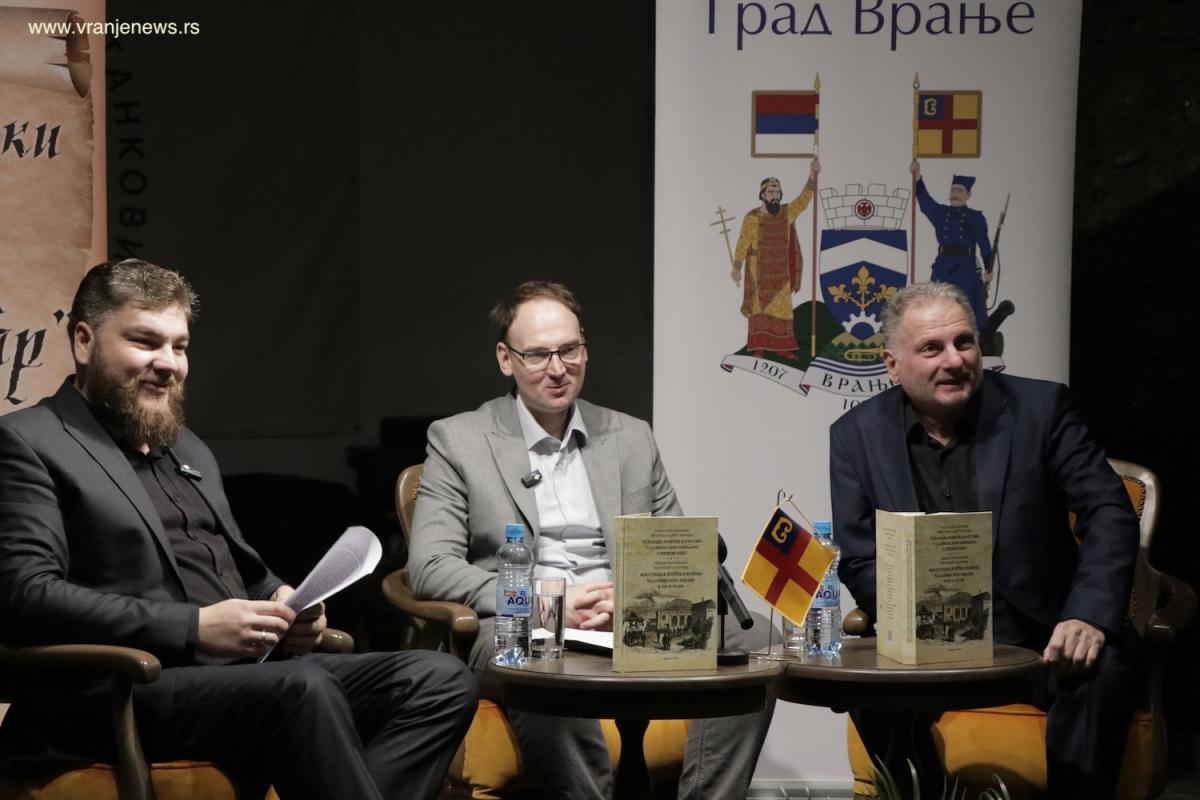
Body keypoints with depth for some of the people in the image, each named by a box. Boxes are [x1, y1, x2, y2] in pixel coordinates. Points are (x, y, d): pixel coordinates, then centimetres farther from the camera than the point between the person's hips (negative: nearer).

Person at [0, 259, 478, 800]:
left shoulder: (190, 450, 26)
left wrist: (282, 604, 4)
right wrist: (195, 627, -18)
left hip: (246, 671, 9)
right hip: (120, 696, -8)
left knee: (441, 682, -12)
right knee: (301, 691, -36)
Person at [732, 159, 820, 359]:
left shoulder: (787, 213, 3)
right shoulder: (752, 218, -9)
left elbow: (803, 200, -5)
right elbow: (743, 243, -10)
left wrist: (812, 176, -17)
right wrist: (736, 268, -17)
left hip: (780, 272, 4)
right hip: (758, 271, -4)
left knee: (782, 309, 5)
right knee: (759, 308, 0)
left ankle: (783, 347, 10)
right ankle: (758, 348, 5)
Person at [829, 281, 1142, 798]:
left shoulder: (1038, 407, -2)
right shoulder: (858, 435, 2)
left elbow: (1110, 514, -6)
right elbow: (858, 560, 0)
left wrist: (1090, 616, -24)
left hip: (1041, 636, 0)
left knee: (1102, 664, -31)